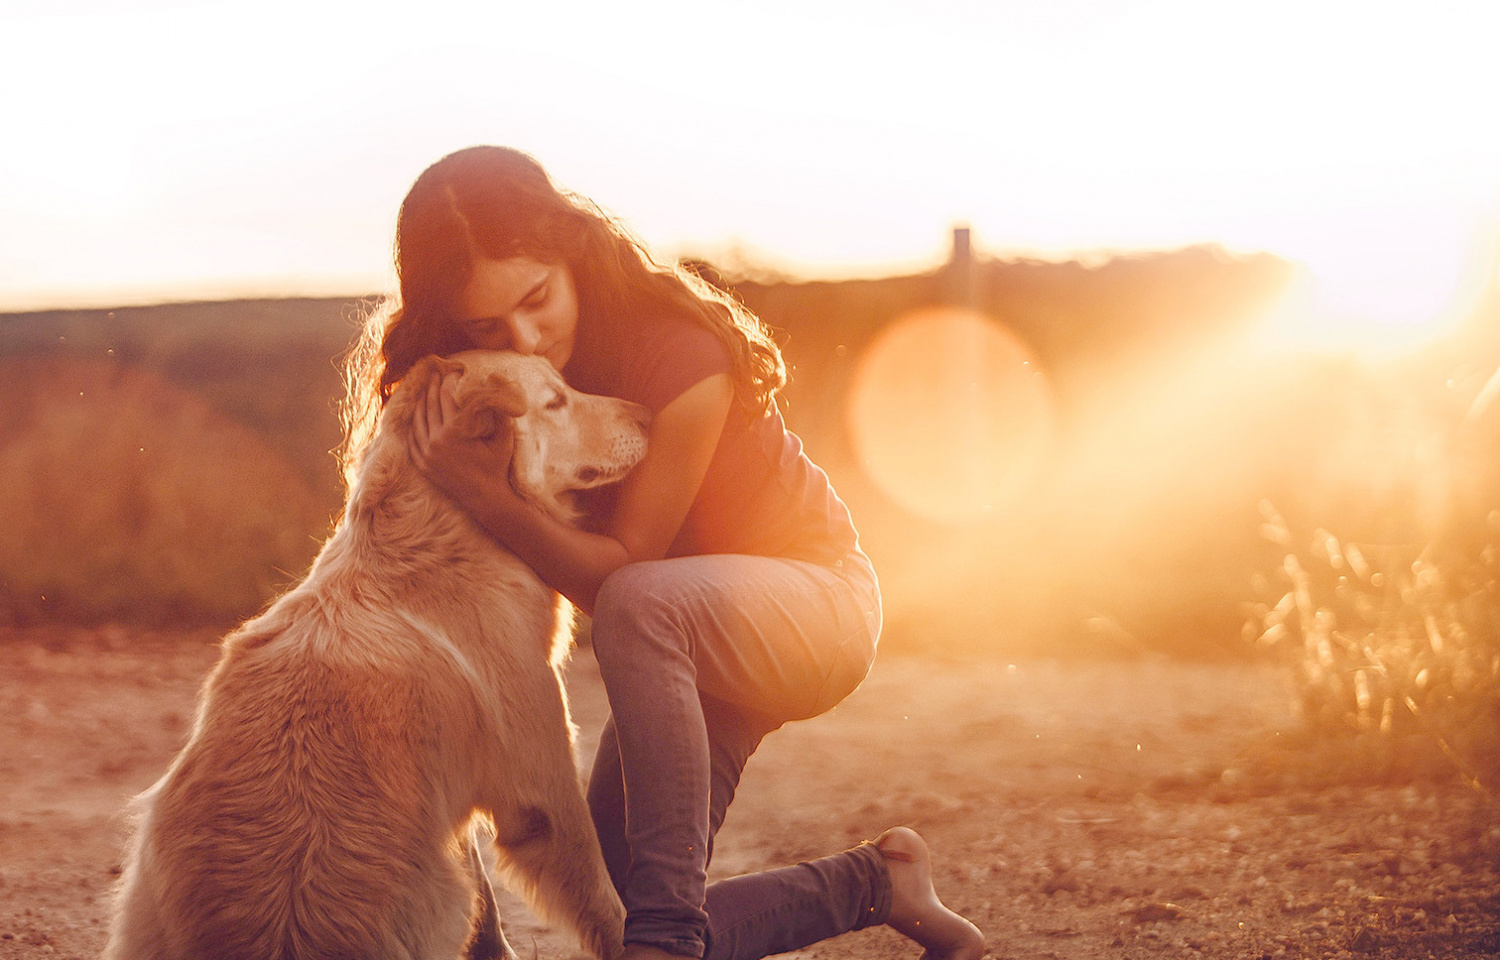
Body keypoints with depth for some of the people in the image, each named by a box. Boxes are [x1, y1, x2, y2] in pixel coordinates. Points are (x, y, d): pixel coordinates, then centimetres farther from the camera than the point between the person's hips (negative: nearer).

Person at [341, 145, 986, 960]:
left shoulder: (681, 354, -29)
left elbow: (620, 572, -27)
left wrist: (486, 496, -38)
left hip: (812, 595, -7)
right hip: (685, 648, 7)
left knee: (642, 603, -40)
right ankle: (876, 883, 11)